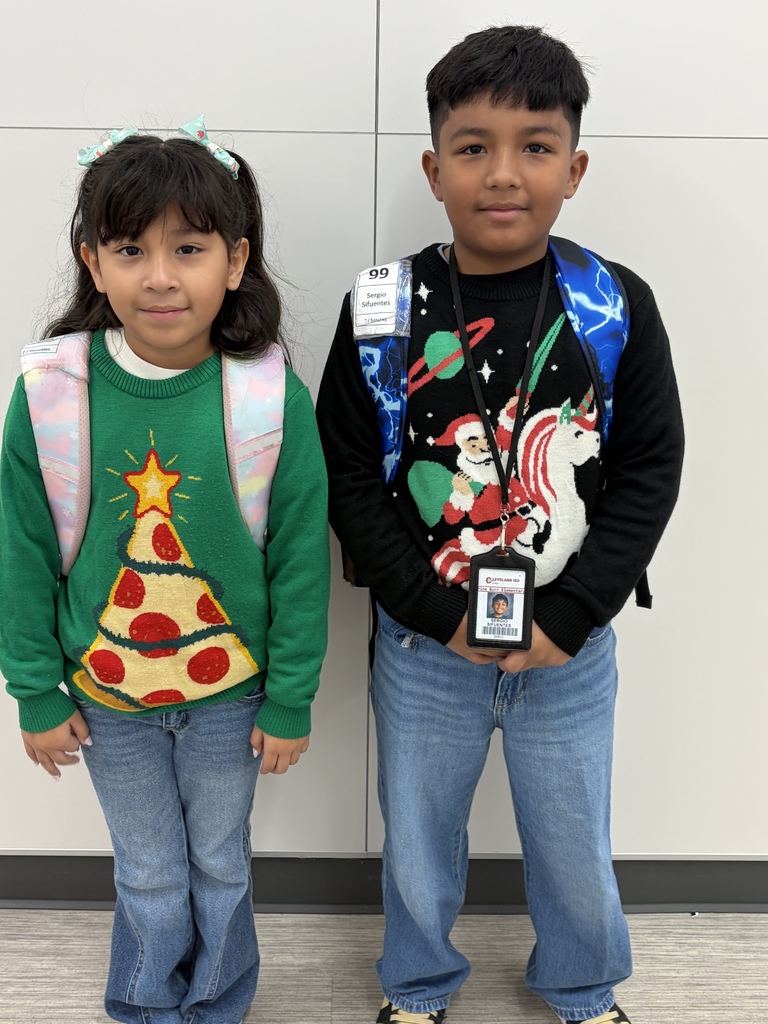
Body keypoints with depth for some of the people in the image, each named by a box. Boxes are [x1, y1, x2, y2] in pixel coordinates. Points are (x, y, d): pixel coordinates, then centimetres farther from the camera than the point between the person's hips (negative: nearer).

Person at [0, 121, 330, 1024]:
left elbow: (301, 560, -10)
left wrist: (290, 703, -6)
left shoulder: (274, 397, -18)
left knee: (220, 865, 22)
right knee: (149, 877, 21)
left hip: (230, 689, 0)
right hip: (105, 691, 1)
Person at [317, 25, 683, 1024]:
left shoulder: (617, 306, -7)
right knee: (418, 840, 20)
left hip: (571, 648, 1)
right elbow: (348, 478, -7)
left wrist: (569, 616, -13)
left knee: (574, 845, 20)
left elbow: (650, 470, -6)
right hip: (423, 644, 0)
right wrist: (438, 612, -14)